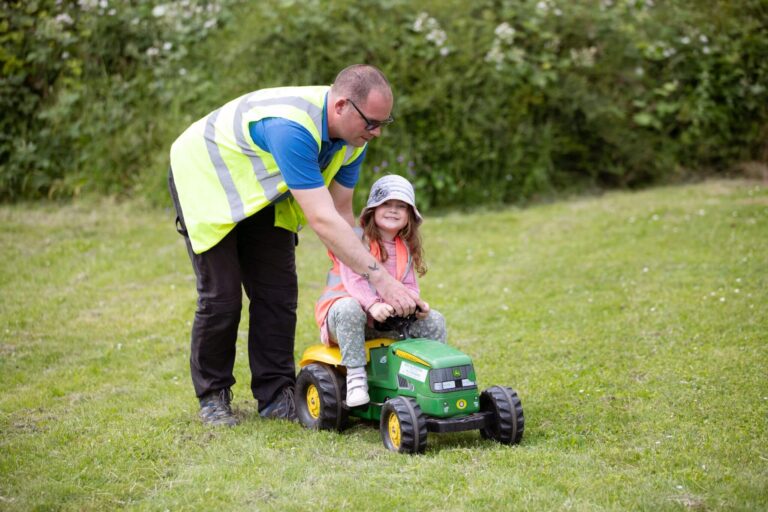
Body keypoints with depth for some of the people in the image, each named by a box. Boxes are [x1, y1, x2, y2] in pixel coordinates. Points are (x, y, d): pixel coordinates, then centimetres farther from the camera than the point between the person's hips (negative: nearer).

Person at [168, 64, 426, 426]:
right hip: (206, 181, -7)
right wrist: (379, 278, -44)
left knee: (278, 294, -1)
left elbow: (341, 210, -7)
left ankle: (275, 395, 9)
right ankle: (212, 396, 10)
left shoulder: (353, 135, -16)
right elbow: (322, 220, -44)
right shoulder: (292, 127, -42)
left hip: (264, 194, 7)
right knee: (221, 297, -8)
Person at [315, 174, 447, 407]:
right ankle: (355, 375, -38)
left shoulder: (406, 248, 14)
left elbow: (408, 286, 8)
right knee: (350, 309, -42)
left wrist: (415, 304, -17)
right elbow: (354, 280, -22)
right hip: (343, 308, -6)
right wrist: (373, 305, -41)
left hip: (388, 318, 6)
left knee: (434, 320, -7)